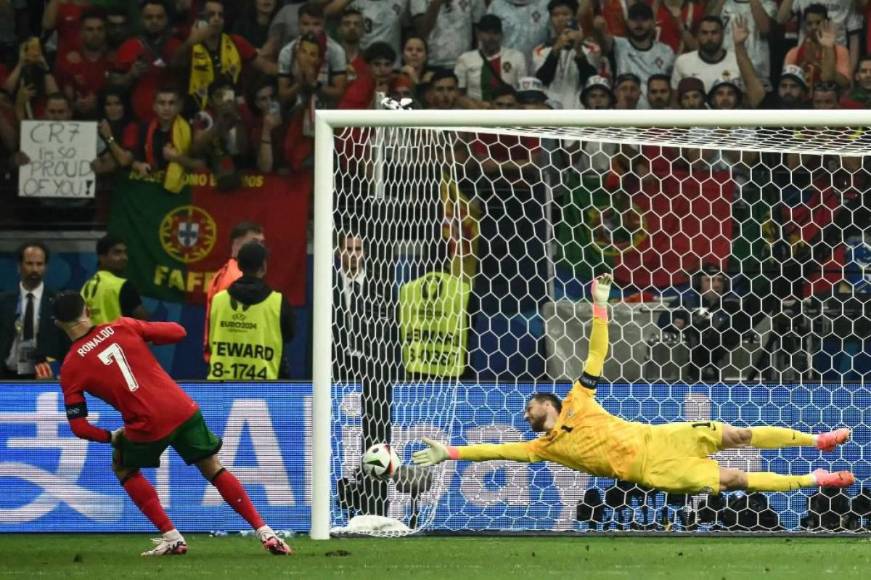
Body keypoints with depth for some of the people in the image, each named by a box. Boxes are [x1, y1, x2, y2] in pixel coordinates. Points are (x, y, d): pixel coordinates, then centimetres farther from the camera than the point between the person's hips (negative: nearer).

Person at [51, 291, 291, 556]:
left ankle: (172, 538, 17)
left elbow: (79, 427, -1)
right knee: (215, 470, 19)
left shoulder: (71, 368, 1)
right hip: (183, 410, 3)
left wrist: (111, 437, 16)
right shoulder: (122, 327, 5)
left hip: (147, 427, -3)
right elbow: (178, 332, 9)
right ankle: (265, 533, 12)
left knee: (123, 469, 26)